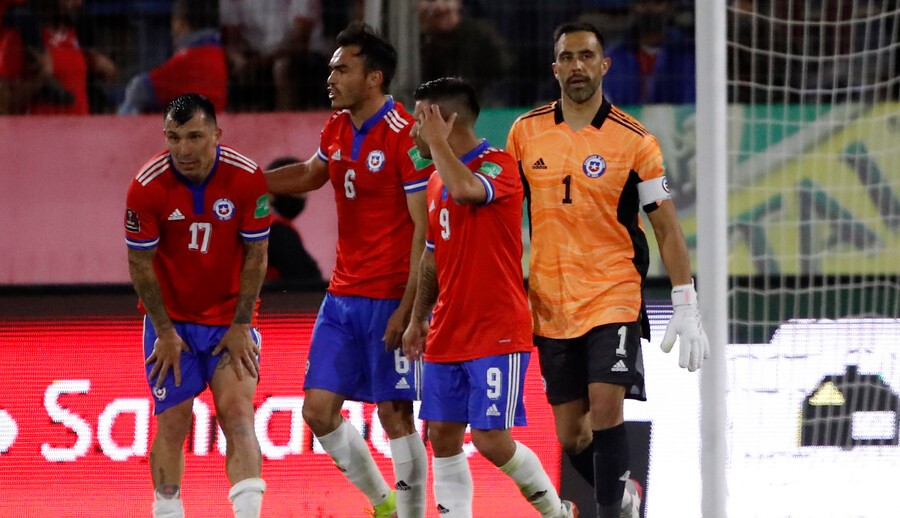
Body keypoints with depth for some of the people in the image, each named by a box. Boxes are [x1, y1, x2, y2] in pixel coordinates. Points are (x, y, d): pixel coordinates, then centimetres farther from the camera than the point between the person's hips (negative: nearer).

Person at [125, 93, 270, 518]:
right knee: (172, 423, -1)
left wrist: (241, 327, -7)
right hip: (171, 319, 0)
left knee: (238, 414, -15)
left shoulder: (247, 178, -15)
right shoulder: (147, 186, -17)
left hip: (230, 319, 0)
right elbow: (140, 263, -8)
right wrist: (164, 331, -7)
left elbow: (255, 256, -6)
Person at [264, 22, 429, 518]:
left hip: (388, 300, -8)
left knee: (395, 414, -4)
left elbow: (425, 227, -17)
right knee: (318, 410, 6)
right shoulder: (337, 128, 8)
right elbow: (311, 175, 31)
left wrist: (407, 309, -21)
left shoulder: (405, 136, -16)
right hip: (343, 294, 8)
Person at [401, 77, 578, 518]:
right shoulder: (437, 181, 14)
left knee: (491, 439, -9)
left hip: (497, 333, -8)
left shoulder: (499, 166, -11)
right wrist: (418, 318, 18)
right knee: (442, 438, 3)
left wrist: (438, 142, -22)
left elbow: (467, 190, -35)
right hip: (447, 335, 8)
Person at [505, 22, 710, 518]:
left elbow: (666, 227, -2)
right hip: (550, 305, 3)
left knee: (605, 407, -21)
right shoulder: (526, 132, 4)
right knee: (570, 436, 6)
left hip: (614, 296, -3)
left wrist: (687, 310, -7)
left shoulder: (634, 141, -5)